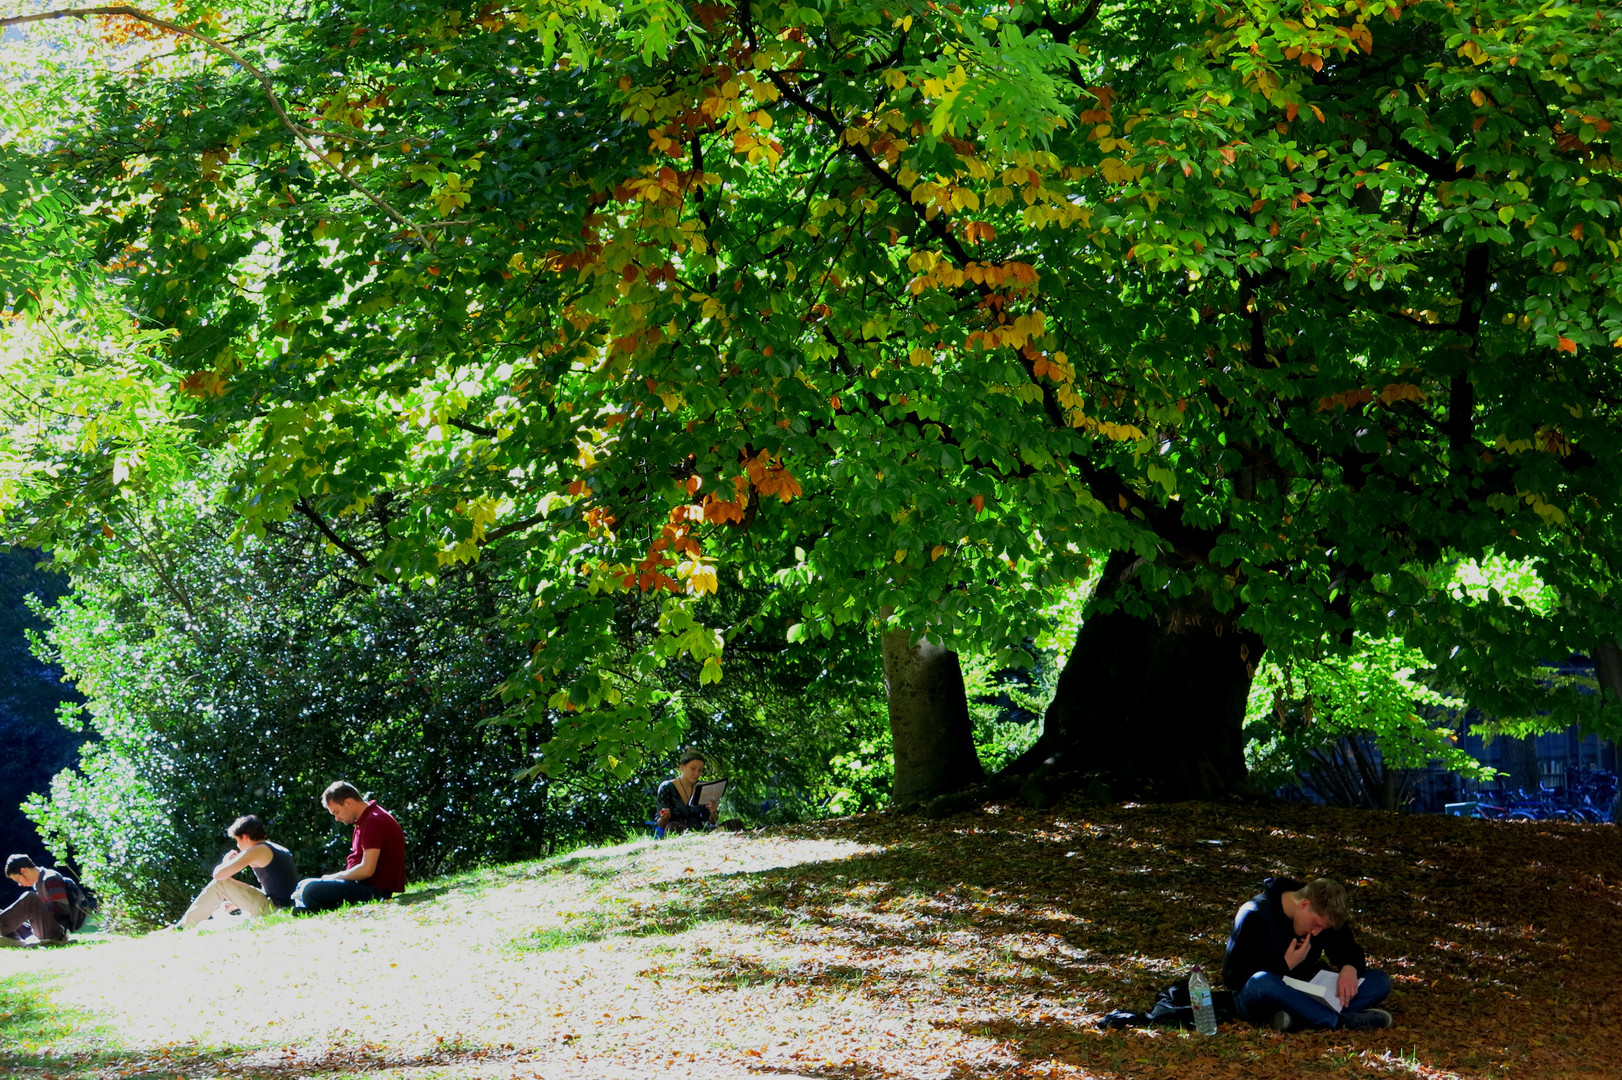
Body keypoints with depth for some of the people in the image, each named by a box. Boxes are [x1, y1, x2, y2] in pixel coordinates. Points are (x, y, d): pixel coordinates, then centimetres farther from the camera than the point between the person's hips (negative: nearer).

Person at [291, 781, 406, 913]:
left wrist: (336, 877, -8)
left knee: (311, 890, -29)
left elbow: (367, 870, -23)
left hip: (377, 890, -12)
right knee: (303, 885, 21)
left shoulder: (374, 821, -18)